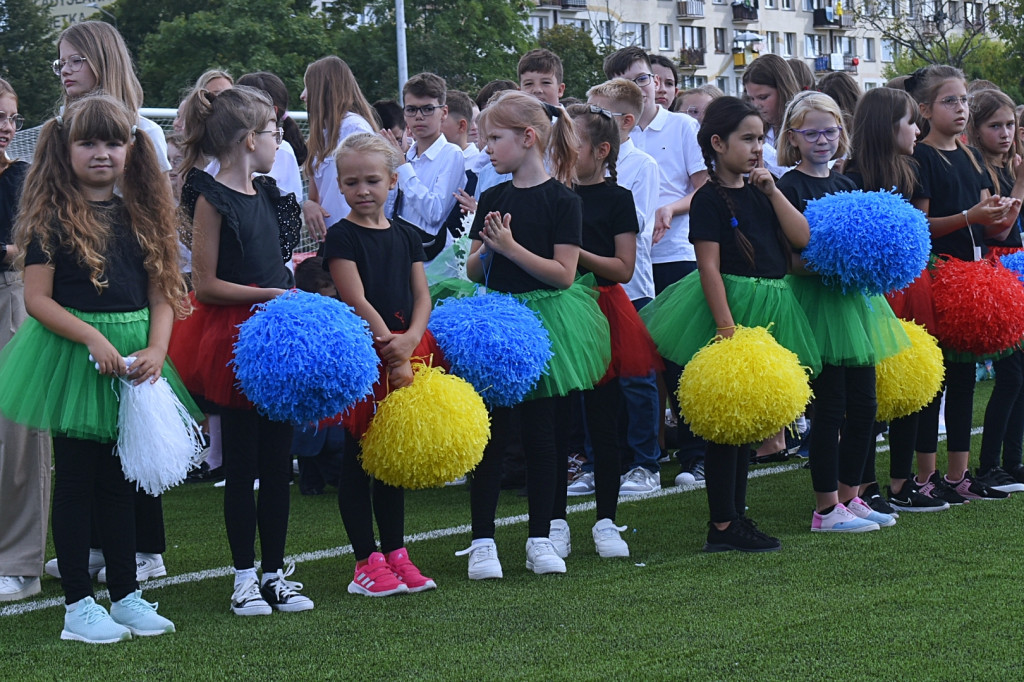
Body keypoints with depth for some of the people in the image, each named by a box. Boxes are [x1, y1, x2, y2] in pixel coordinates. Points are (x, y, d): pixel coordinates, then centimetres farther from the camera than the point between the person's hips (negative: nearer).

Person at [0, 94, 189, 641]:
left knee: (120, 481, 13)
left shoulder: (142, 217, 8)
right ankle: (78, 605, 8)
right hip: (73, 358, -5)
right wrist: (94, 339, -21)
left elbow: (162, 295, 7)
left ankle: (127, 595, 21)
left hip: (134, 363, 5)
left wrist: (155, 350, -10)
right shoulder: (53, 218, -6)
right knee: (76, 482, 2)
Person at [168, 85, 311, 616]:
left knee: (277, 460, 9)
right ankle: (245, 576, 8)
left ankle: (275, 572, 15)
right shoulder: (211, 198, -9)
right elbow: (205, 285, -13)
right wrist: (269, 294, -17)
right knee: (242, 463, 0)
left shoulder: (266, 193, 14)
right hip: (234, 342, -7)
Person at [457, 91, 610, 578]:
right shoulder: (492, 199, 9)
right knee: (490, 433, 3)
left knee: (540, 433, 4)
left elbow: (563, 273, -12)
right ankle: (482, 541, 7)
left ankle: (540, 539, 14)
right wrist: (487, 249, -10)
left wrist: (511, 247, -18)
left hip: (542, 317, -4)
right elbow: (473, 271, 10)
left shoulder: (562, 201, -6)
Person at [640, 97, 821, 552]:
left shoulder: (759, 193, 13)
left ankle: (737, 516, 20)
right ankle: (721, 527, 0)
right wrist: (726, 327, -23)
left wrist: (772, 190, -3)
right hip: (731, 308, -8)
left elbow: (802, 238, 3)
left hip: (769, 313, 8)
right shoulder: (710, 199, -9)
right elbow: (709, 267, -16)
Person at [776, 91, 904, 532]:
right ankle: (826, 509, 2)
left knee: (863, 404, 9)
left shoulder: (846, 185, 15)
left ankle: (849, 497, 20)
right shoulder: (791, 187, -7)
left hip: (854, 298, 7)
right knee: (830, 408, -5)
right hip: (817, 300, -7)